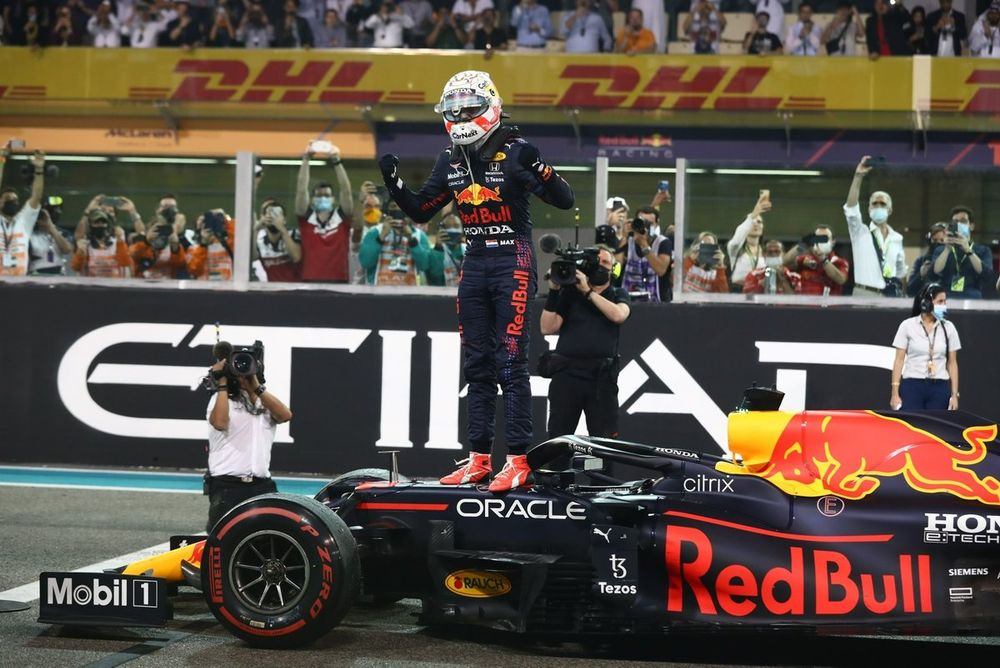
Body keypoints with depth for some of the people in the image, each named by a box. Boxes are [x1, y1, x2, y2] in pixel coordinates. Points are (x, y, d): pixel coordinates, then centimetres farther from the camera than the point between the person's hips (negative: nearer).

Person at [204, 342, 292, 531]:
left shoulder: (265, 400, 17)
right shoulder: (222, 398, 6)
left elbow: (285, 415, -5)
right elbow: (220, 422, -17)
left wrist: (256, 387, -7)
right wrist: (222, 384, -10)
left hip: (261, 486, 4)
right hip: (227, 486, -4)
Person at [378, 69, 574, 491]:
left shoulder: (515, 152, -10)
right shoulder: (451, 160, 9)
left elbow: (564, 200, -13)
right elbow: (419, 211, 17)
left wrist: (538, 170, -30)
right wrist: (393, 180, 3)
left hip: (513, 263, -7)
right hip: (474, 265, 7)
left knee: (510, 363, -9)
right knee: (477, 364, 9)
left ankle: (518, 460, -8)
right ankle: (478, 459, 14)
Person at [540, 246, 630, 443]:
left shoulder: (618, 294, 14)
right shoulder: (569, 293, 12)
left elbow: (618, 315, -10)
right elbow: (547, 328, 2)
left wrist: (588, 292, -12)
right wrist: (553, 292, -6)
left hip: (601, 376, 0)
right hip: (566, 373, 1)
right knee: (557, 439, 3)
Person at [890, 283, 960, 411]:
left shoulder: (948, 328, 5)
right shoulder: (908, 326, -1)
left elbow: (952, 363, 7)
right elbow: (899, 360, -1)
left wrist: (954, 395, 3)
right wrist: (895, 393, -6)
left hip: (939, 388, 2)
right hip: (912, 386, -2)